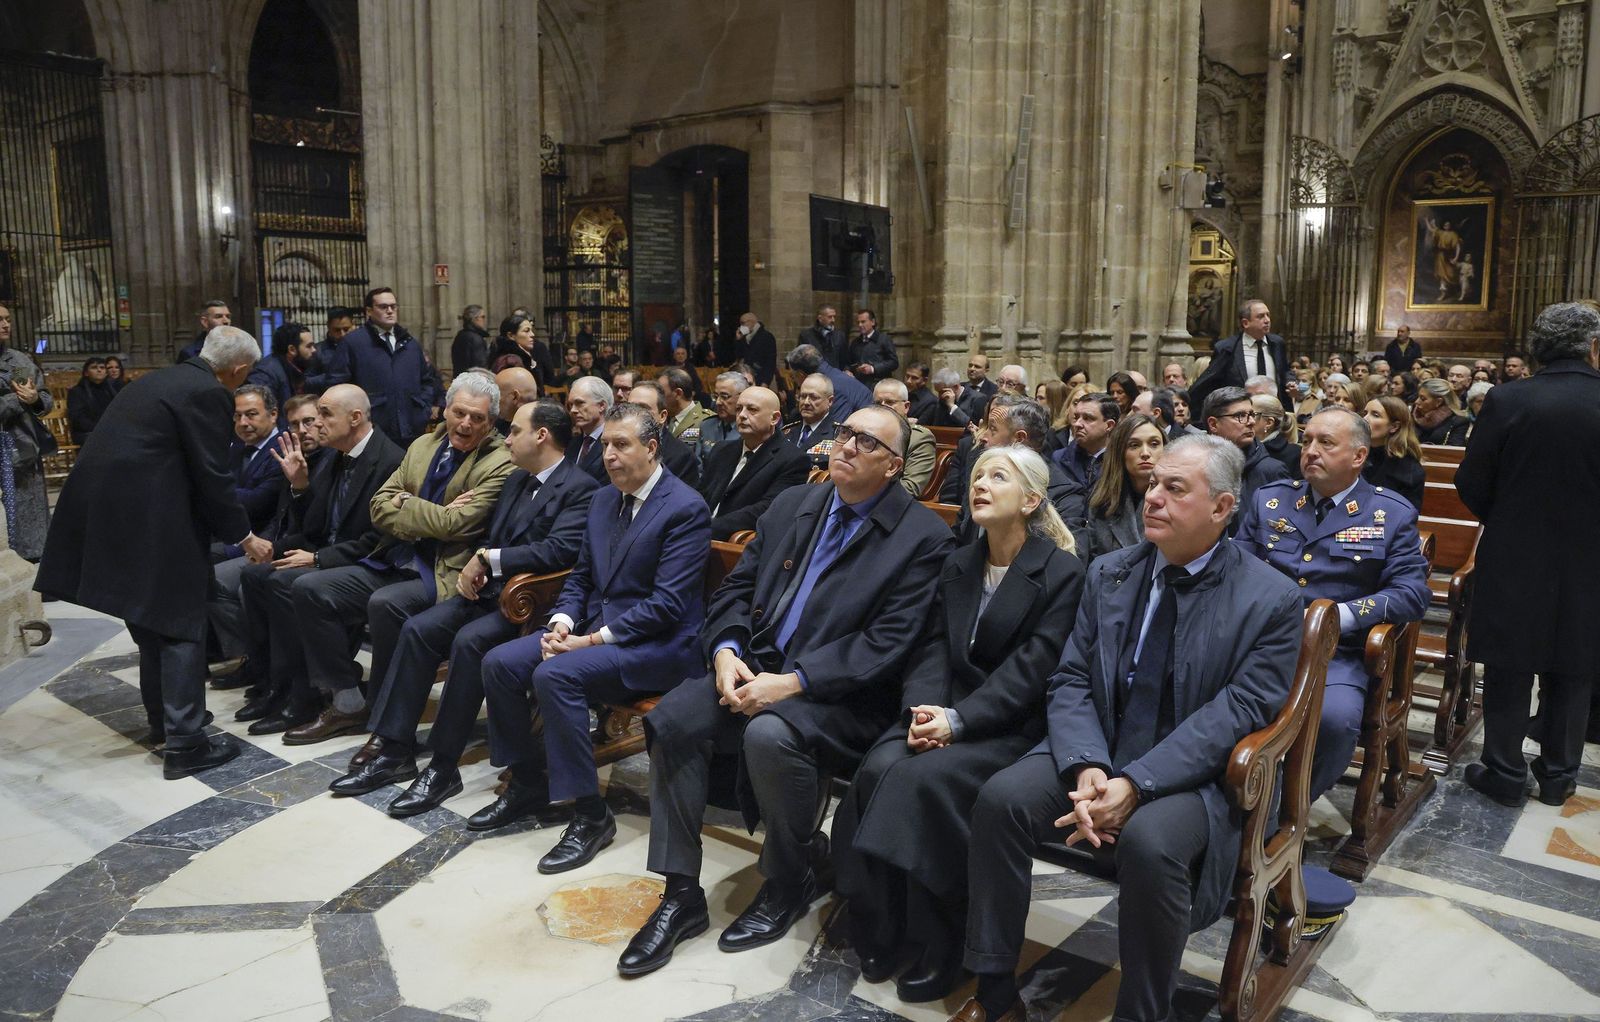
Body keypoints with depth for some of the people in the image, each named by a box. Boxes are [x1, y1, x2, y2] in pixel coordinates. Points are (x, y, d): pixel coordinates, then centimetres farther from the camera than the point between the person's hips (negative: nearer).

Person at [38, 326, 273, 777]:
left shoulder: (161, 380, 18)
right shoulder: (207, 394, -10)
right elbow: (212, 478, -12)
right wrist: (245, 537, 0)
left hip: (105, 513, 9)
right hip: (149, 524, -9)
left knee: (153, 619, 22)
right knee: (182, 626, 0)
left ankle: (162, 720, 34)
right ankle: (184, 743, 3)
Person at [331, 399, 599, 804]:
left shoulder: (580, 488, -11)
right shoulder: (516, 479, 18)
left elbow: (560, 550, -25)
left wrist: (488, 558, -18)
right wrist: (474, 567, 0)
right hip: (490, 589, 9)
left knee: (469, 641, -30)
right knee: (417, 628, -10)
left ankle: (444, 766, -19)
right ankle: (394, 748, -3)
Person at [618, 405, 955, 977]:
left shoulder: (923, 537, -7)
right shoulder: (793, 505, 11)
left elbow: (889, 644, -16)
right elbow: (736, 589, 13)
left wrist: (792, 682, -23)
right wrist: (725, 654, -8)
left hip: (842, 694, -5)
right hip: (755, 669, 6)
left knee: (770, 736, -34)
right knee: (673, 718, -18)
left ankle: (790, 884, -5)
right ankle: (681, 893, -4)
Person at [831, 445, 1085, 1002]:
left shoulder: (1063, 572, -4)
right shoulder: (957, 564, 15)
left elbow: (1031, 668, -13)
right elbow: (933, 649, 7)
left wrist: (959, 721, -23)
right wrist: (924, 709, -13)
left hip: (1016, 724, -5)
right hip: (946, 711, 5)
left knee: (926, 777, -31)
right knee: (878, 768, -24)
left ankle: (933, 949, -14)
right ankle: (881, 934, -10)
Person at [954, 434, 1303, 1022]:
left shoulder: (1270, 600, -7)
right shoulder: (1108, 574, 6)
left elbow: (1235, 712, -15)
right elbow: (1070, 683, 2)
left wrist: (1136, 784, -25)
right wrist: (1087, 768, -18)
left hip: (1191, 772, -4)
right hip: (1096, 753, 4)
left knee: (1149, 842, -34)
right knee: (1000, 797, -20)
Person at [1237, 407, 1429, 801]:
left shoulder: (1391, 514, 7)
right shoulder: (1268, 500, 16)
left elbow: (1411, 592, -2)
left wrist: (1337, 617, -15)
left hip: (1338, 654, -2)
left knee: (1334, 718, -33)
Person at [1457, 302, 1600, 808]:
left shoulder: (1507, 400, -13)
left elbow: (1470, 484, -8)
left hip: (1514, 561, -1)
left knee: (1509, 671, 9)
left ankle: (1505, 773, 17)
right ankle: (1559, 775, 25)